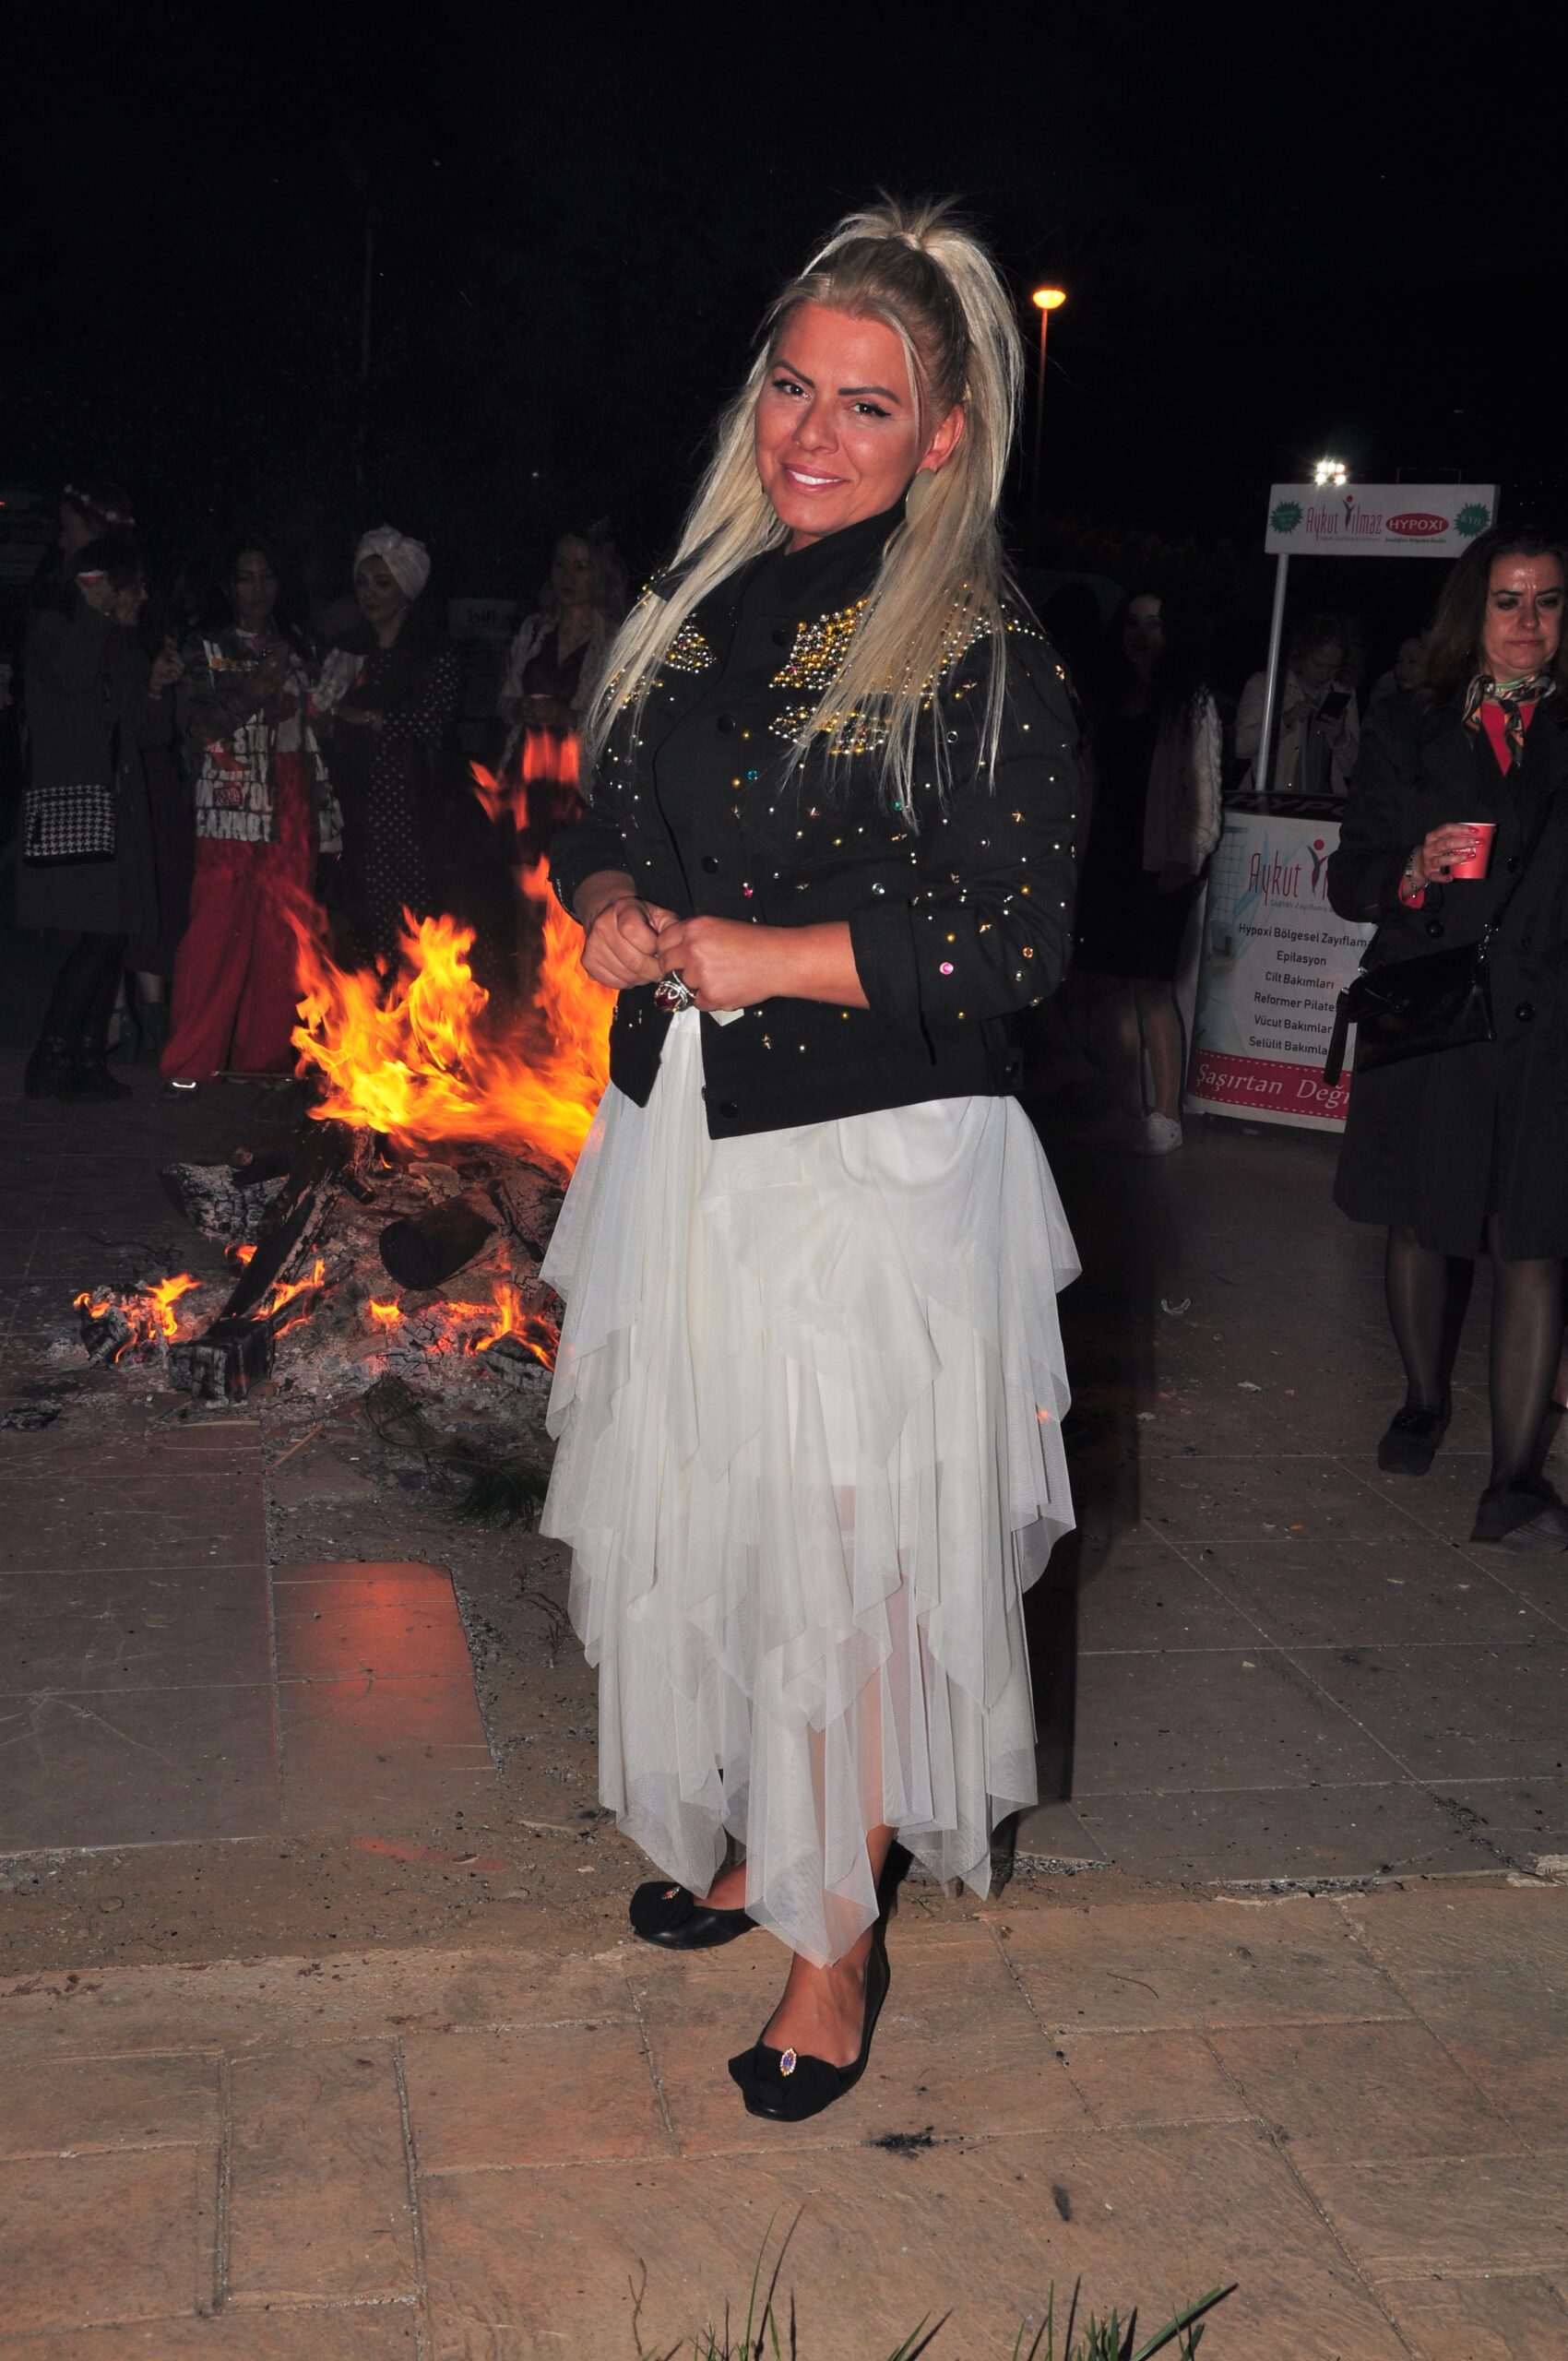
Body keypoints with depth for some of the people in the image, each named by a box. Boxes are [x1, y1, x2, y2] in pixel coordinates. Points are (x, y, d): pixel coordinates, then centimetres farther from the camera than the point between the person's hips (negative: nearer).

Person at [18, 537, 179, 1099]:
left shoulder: (125, 644, 22)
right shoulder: (51, 625, 2)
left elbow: (151, 733, 23)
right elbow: (70, 674, -21)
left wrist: (156, 689, 5)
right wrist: (93, 605, -12)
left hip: (118, 805, 8)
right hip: (68, 798, -8)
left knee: (110, 937, 2)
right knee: (96, 934, -16)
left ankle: (87, 1062, 7)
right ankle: (49, 1063, -12)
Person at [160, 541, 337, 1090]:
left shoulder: (293, 647, 19)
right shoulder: (206, 647, 8)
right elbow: (194, 724, -2)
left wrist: (324, 812, 14)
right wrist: (248, 695, -15)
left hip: (291, 811, 4)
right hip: (230, 808, -4)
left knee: (282, 931, 0)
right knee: (218, 929, -11)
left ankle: (266, 1053, 9)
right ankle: (192, 1061, -8)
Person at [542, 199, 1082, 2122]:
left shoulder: (980, 660, -10)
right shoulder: (700, 611, 9)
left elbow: (1016, 947, -14)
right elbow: (601, 824, 18)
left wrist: (767, 958, -17)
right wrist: (604, 909, -4)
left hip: (872, 1168, -6)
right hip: (677, 1147, 7)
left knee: (845, 1544, 2)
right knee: (697, 1519, 16)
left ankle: (838, 1933, 21)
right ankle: (743, 1836, 39)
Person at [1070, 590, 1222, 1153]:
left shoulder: (1192, 704, 2)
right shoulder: (1109, 701, 17)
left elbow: (1203, 790, -5)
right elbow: (1092, 784, 15)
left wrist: (1188, 858, -14)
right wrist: (1079, 851, 7)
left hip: (1158, 865, -5)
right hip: (1106, 860, 5)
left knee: (1152, 987, -9)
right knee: (1109, 986, 3)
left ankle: (1165, 1115, -3)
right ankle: (1127, 1108, 11)